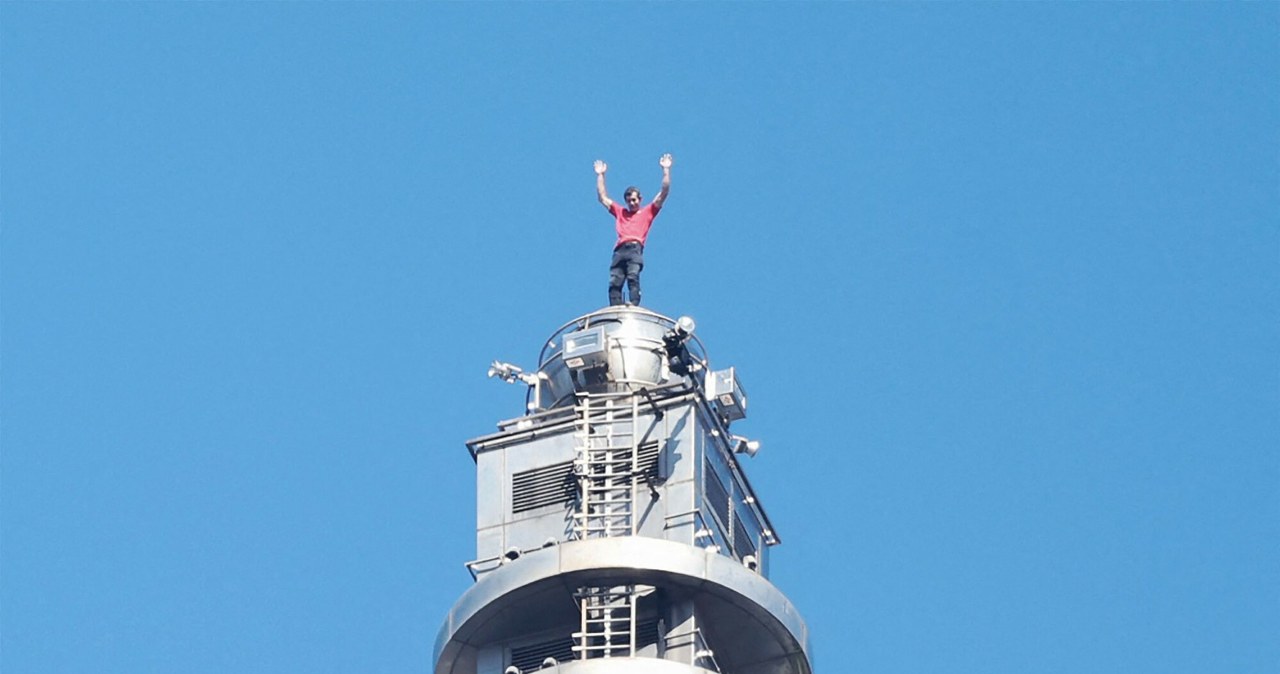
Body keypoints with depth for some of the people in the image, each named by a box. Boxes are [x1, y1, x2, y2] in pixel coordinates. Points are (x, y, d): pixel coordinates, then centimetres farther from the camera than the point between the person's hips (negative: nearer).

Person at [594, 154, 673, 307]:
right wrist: (600, 175, 38)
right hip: (620, 250, 4)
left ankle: (634, 306, -37)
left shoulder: (647, 212, 24)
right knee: (614, 282, -13)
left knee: (633, 277, -23)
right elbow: (602, 197, 37)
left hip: (635, 248, -4)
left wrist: (666, 169, 18)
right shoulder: (620, 212, 32)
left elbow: (664, 193, 19)